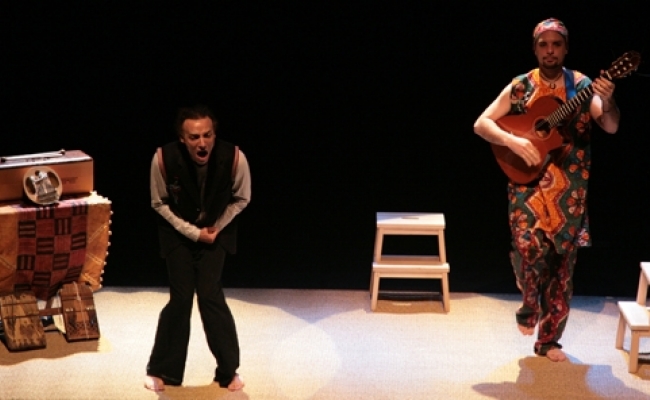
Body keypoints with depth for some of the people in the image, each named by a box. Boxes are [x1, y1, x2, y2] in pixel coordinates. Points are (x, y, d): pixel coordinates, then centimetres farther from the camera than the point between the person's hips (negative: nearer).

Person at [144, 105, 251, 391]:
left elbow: (241, 199, -6)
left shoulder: (234, 158, -28)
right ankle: (163, 370, 14)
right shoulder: (164, 158, -29)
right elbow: (159, 203, -10)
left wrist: (217, 227, -11)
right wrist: (193, 232, -14)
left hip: (216, 231, 0)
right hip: (178, 232, 0)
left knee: (210, 295, -9)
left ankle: (228, 370, 8)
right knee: (180, 298, -4)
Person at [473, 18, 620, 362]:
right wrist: (514, 142, -18)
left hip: (569, 189, 1)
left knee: (562, 262, 5)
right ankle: (529, 305, 12)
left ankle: (549, 339, 18)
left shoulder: (582, 86, 0)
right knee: (529, 249, -20)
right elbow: (481, 124, -2)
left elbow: (611, 127, -12)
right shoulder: (520, 88, 0)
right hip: (528, 183, -1)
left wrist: (607, 101, -33)